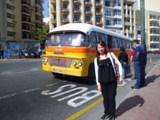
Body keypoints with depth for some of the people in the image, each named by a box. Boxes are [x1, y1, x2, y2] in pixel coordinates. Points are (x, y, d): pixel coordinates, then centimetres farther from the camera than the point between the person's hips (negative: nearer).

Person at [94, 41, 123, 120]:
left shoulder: (110, 54, -3)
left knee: (111, 98, 7)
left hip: (112, 81, -1)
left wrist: (121, 75, -5)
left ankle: (112, 114, 27)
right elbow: (96, 72, 2)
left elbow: (119, 64, 1)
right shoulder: (96, 59, 1)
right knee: (105, 98, 14)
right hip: (103, 82, 2)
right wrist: (98, 84, 1)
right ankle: (107, 112, 35)